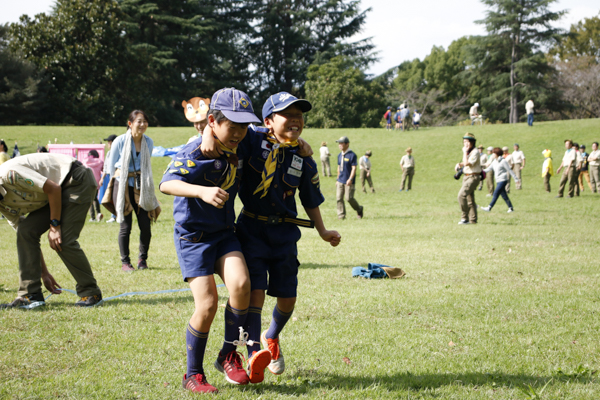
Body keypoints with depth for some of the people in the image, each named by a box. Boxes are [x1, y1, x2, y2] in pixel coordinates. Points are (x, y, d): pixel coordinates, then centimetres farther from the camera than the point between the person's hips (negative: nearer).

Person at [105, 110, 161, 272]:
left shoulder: (149, 142, 4)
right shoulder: (120, 141, -7)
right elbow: (111, 165, 5)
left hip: (142, 186, 3)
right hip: (123, 186, -3)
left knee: (145, 225, -3)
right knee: (125, 226, -4)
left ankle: (143, 259, 14)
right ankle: (125, 262, 6)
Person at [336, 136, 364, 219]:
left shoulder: (352, 155, -10)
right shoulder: (339, 155, 13)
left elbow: (354, 168, -15)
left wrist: (350, 179, -25)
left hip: (349, 182, -7)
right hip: (340, 181, 7)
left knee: (349, 198, -8)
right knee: (339, 198, -2)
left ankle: (359, 209, 16)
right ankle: (341, 215, 3)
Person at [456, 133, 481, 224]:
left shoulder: (475, 152, -15)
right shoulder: (468, 152, 12)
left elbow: (467, 163, -26)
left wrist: (465, 152, -17)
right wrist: (459, 164, 4)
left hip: (473, 177, -10)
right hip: (466, 177, 10)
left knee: (462, 195, -21)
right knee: (470, 199, 13)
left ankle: (465, 217, -16)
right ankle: (473, 219, 20)